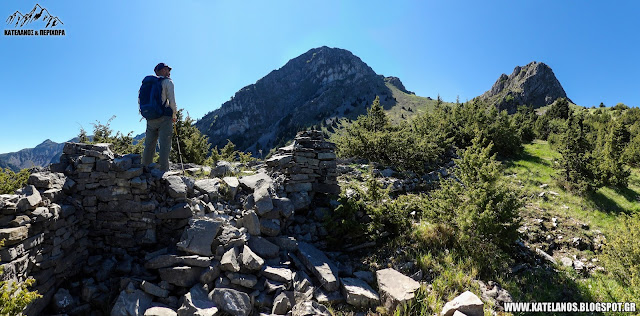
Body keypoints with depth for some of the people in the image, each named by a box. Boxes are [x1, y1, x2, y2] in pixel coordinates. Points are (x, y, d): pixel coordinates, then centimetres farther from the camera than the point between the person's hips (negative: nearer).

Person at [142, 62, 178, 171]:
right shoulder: (168, 82, 1)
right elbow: (171, 100, -8)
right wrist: (174, 114, 4)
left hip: (150, 118, 6)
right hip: (164, 117, -6)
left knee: (149, 145, 8)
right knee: (164, 145, -6)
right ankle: (164, 171, -8)